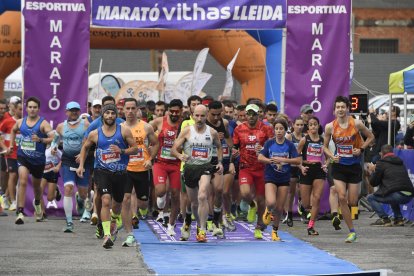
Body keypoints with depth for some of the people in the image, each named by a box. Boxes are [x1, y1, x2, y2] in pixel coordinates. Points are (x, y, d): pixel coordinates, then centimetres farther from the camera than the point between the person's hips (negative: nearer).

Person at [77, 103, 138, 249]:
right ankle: (107, 235, -26)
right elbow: (85, 147, 20)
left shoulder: (124, 131, 0)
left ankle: (113, 222, 51)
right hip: (102, 171, -2)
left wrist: (122, 151, -16)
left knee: (118, 203, 17)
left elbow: (135, 149, 1)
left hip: (120, 172, 2)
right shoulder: (95, 134, 3)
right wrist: (81, 165, 13)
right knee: (106, 200, -21)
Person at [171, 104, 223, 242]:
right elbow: (174, 149, -3)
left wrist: (220, 162, 8)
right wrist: (180, 155, -24)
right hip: (190, 167, 2)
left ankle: (202, 230, -23)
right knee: (194, 202, 12)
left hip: (206, 167, -2)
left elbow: (219, 147, 22)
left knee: (202, 196, -24)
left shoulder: (212, 133, 3)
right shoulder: (187, 131, 0)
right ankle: (199, 224, 38)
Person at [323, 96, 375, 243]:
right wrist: (332, 156, -11)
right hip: (339, 166, 1)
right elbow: (325, 146, 7)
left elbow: (370, 137, 7)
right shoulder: (330, 127, -5)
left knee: (352, 202, 0)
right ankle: (352, 231, -4)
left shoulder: (356, 124, -8)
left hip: (354, 166, -1)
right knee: (342, 198, -14)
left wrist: (361, 149, -8)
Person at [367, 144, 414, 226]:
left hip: (397, 194, -7)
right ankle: (399, 219, 23)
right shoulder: (400, 162, 25)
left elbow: (373, 182, 9)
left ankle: (384, 219, -1)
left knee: (371, 198, 12)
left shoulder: (381, 163, 4)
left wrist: (373, 171, 28)